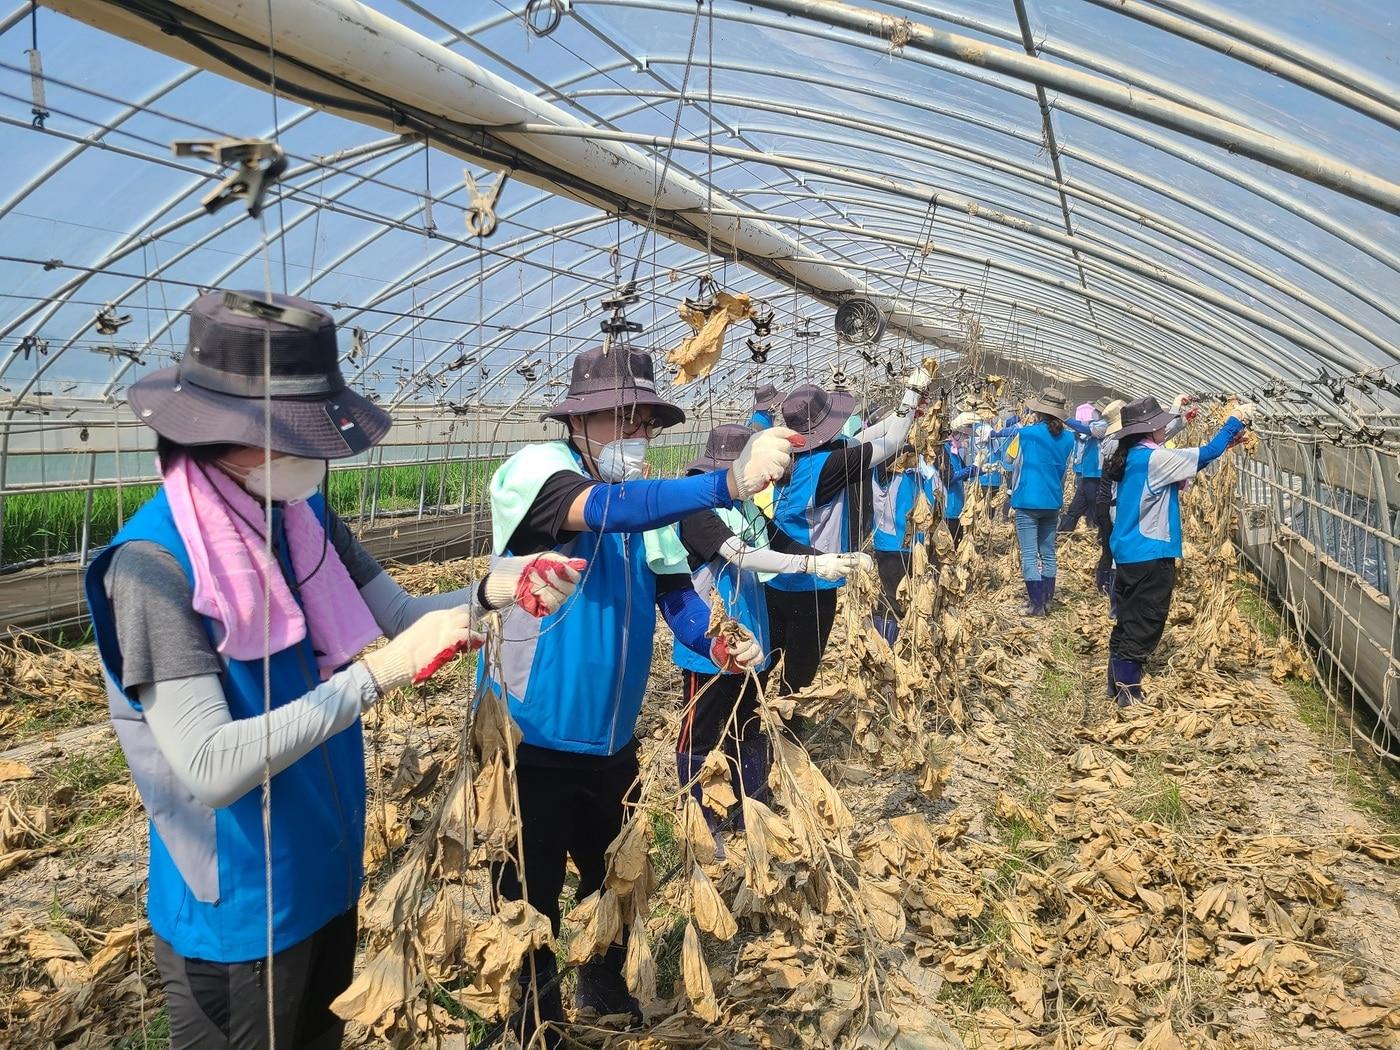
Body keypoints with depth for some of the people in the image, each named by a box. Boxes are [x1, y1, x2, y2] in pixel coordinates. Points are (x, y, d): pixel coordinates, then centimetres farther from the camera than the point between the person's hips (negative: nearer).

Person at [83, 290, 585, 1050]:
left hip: (327, 872, 7)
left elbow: (403, 616, 1)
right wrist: (380, 672, -32)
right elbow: (209, 769, -30)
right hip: (235, 911, -7)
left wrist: (491, 592, -19)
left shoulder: (305, 517, -4)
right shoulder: (153, 566, -26)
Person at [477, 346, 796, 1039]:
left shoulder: (647, 499, 2)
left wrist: (720, 642, -26)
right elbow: (602, 510, -39)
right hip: (531, 742, -7)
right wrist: (728, 483, -50)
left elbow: (677, 593, -3)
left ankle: (605, 994, 53)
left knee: (614, 878, 26)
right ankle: (535, 1026, 36)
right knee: (532, 898, 10)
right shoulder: (536, 468, -18)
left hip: (612, 742, 7)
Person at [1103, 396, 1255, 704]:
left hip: (1128, 554, 9)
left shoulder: (1133, 456, 9)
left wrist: (1227, 442, 14)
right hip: (1150, 556, -9)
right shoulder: (1154, 459, -19)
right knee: (1144, 628, 0)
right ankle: (1129, 693, 7)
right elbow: (1207, 454, -15)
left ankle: (1118, 684, 25)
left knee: (1128, 624, 17)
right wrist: (1236, 420, -2)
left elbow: (1186, 465, 17)